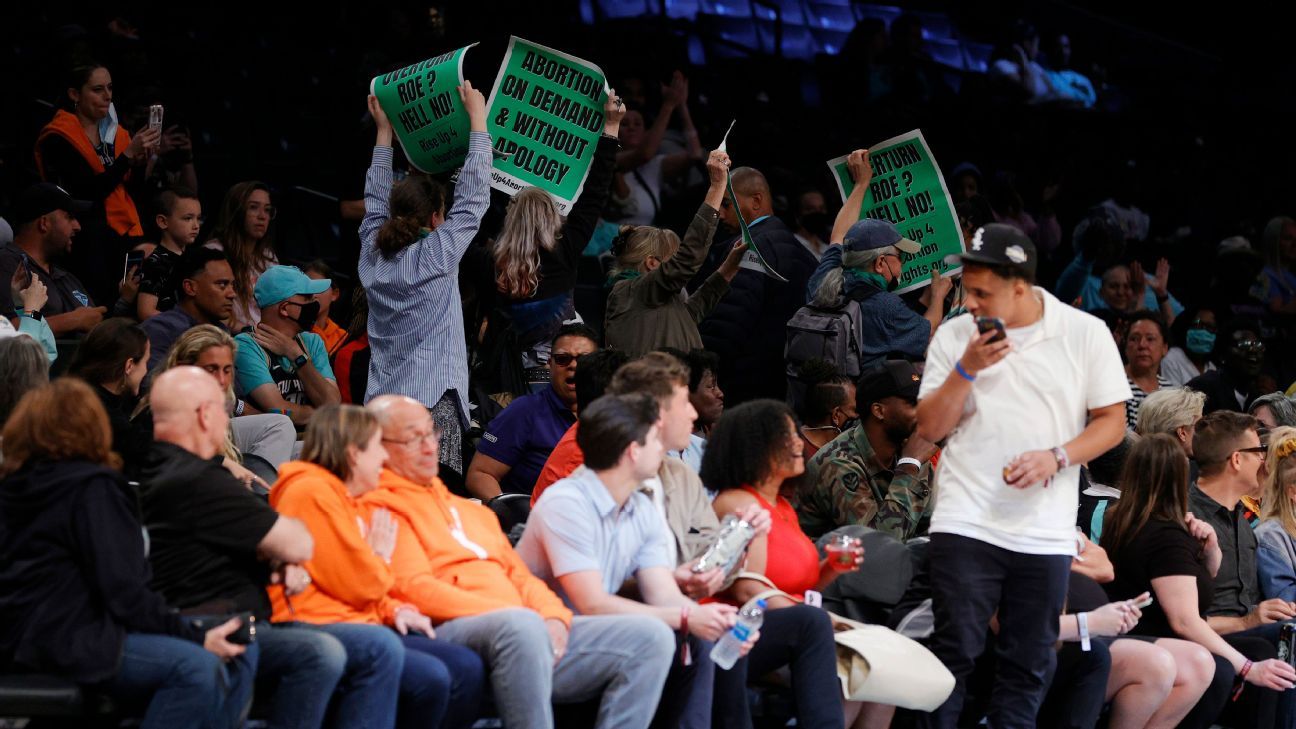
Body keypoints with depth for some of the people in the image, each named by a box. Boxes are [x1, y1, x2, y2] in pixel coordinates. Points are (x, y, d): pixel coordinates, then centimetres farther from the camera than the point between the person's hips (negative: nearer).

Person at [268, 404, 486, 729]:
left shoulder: (342, 496, 22)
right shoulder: (313, 492, -11)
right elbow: (357, 586, -14)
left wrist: (394, 610, 7)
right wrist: (381, 555, 8)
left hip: (356, 624, 10)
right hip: (318, 628, -10)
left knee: (466, 667, -3)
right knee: (430, 678, -27)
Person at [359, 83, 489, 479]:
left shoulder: (373, 256, 8)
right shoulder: (437, 255, -6)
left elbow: (377, 200, 25)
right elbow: (473, 196, 0)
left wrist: (384, 131, 33)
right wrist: (477, 118, 7)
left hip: (382, 402, 6)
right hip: (433, 399, -6)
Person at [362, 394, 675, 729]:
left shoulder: (471, 511, 32)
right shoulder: (382, 508, 5)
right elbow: (414, 588, -9)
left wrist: (553, 616, 2)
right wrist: (513, 613, -15)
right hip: (451, 632, -8)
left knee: (651, 637, -7)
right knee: (521, 624, -43)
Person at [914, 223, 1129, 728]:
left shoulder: (1086, 334, -1)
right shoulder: (954, 336, 3)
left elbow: (1112, 421, 3)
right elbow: (929, 429, 3)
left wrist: (1056, 457, -13)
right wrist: (966, 370, -12)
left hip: (1046, 532, 0)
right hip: (966, 524, 0)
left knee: (1029, 662, 5)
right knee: (955, 651, -4)